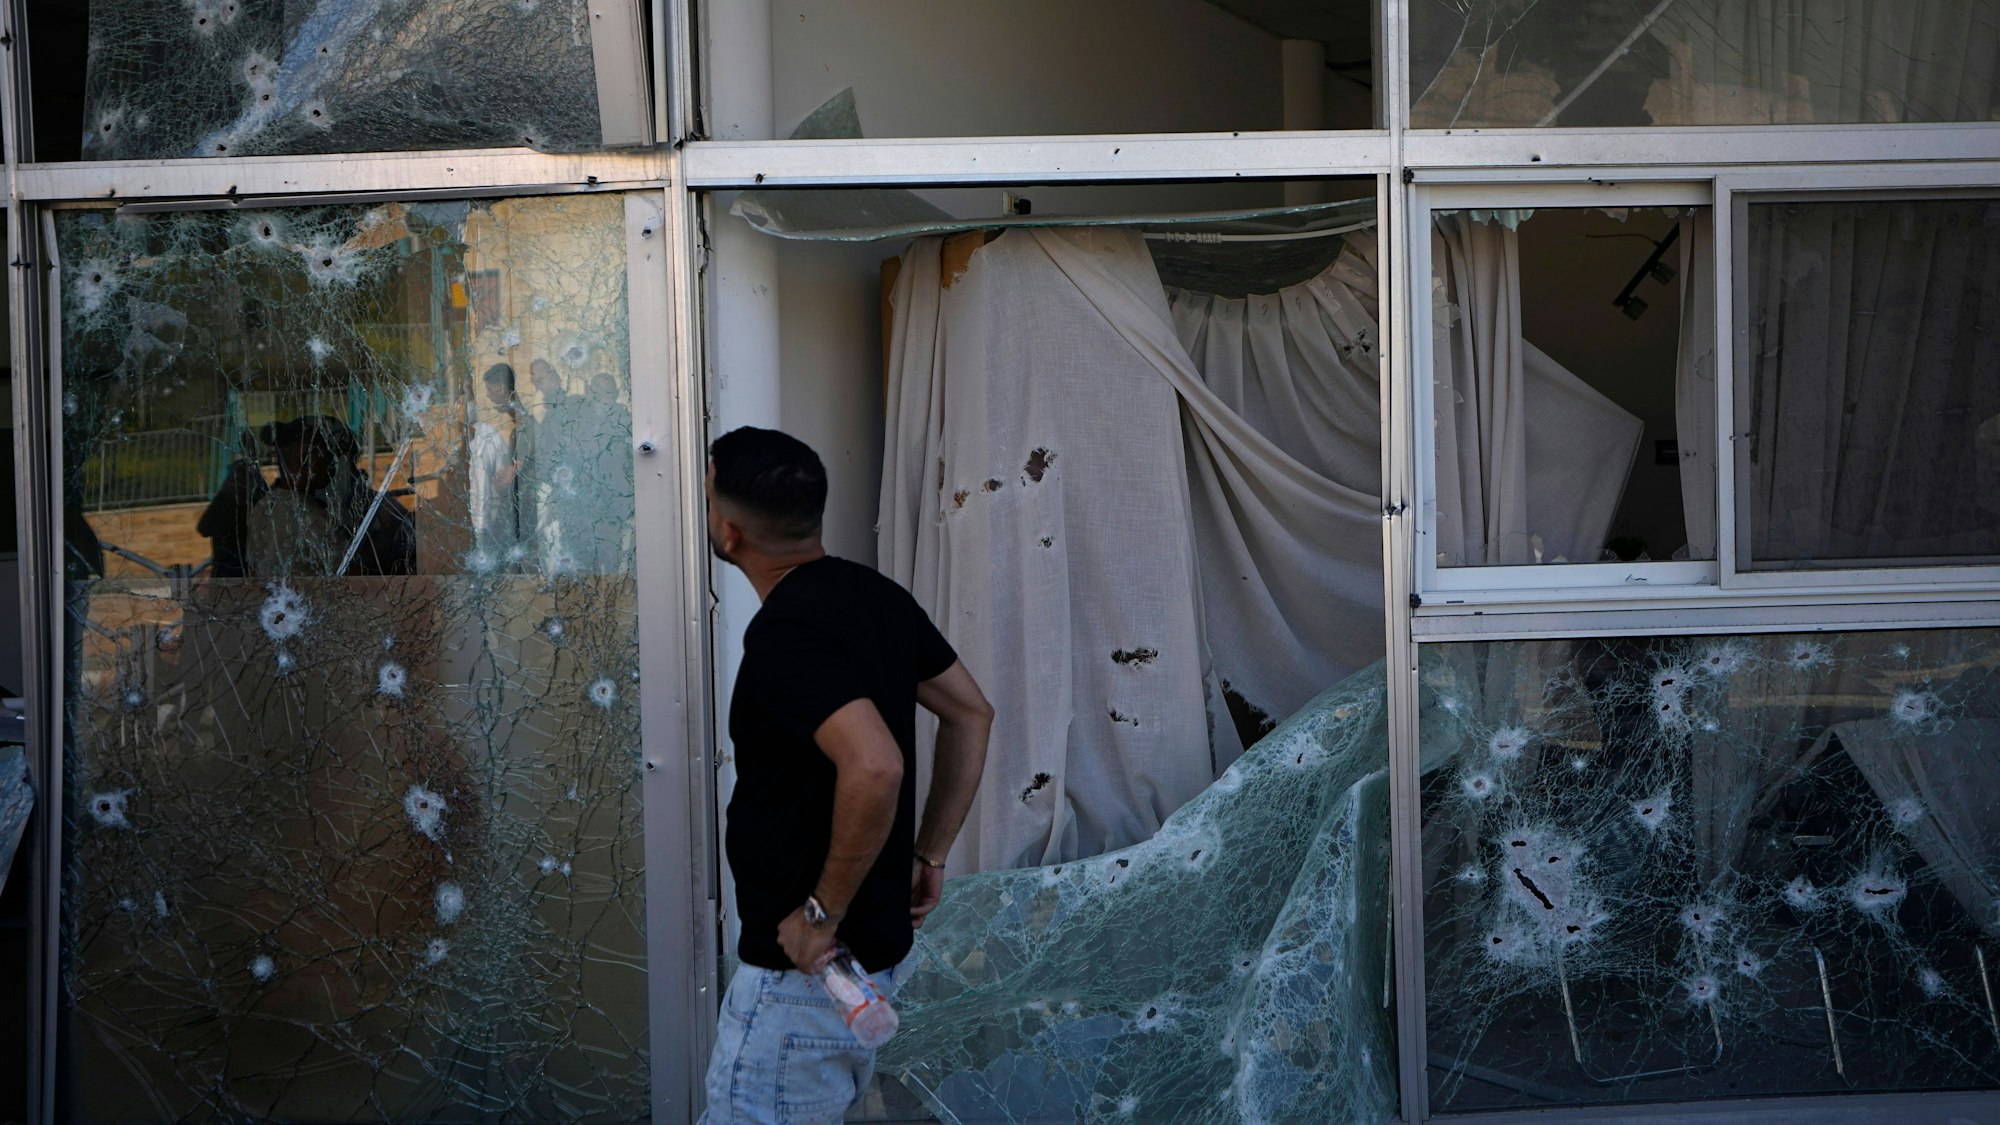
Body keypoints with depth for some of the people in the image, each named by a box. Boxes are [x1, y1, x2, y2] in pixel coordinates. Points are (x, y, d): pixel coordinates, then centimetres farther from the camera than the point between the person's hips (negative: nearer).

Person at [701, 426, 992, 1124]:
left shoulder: (784, 633, -23)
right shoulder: (876, 596, 4)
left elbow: (875, 767, -37)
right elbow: (971, 715, 13)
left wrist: (823, 911, -24)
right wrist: (928, 855, 14)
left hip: (802, 963, -9)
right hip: (877, 948, 10)